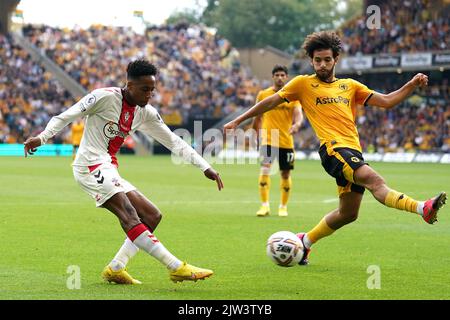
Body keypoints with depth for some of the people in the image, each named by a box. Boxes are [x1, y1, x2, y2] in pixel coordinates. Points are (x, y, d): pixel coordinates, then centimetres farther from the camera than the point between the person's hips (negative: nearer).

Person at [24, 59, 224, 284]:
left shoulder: (146, 113, 11)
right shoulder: (105, 97, -9)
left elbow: (174, 142, 13)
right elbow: (66, 116, -6)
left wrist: (205, 167, 8)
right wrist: (42, 137, -18)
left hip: (109, 172, 9)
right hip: (91, 165, -9)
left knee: (152, 216, 2)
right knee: (128, 214, -25)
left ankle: (115, 269, -2)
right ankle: (176, 267, -35)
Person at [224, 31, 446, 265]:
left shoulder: (350, 86, 21)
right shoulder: (303, 84, 10)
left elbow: (387, 101, 16)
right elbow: (270, 102, 16)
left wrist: (412, 85, 2)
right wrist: (237, 121, 16)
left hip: (353, 150, 7)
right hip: (333, 148, -7)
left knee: (348, 213, 10)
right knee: (374, 180, -29)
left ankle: (305, 241, 30)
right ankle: (423, 208, -51)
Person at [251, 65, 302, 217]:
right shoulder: (263, 94, 4)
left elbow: (298, 114, -10)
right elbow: (257, 117, 12)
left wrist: (297, 124, -31)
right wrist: (255, 135, 13)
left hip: (286, 141, 1)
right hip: (268, 139, -1)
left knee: (285, 174, 8)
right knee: (265, 169, -18)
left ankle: (283, 206, 24)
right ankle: (265, 205, -18)